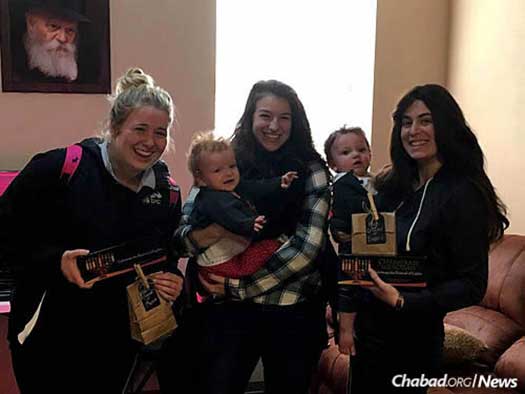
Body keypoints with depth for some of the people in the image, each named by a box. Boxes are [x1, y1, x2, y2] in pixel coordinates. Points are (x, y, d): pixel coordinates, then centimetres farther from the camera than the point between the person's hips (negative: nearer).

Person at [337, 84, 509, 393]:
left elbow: (473, 285, -16)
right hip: (367, 330, 6)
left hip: (413, 339, -6)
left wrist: (403, 301, -26)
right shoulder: (392, 186, 3)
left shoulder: (463, 194, -15)